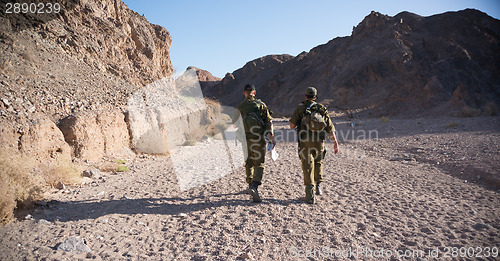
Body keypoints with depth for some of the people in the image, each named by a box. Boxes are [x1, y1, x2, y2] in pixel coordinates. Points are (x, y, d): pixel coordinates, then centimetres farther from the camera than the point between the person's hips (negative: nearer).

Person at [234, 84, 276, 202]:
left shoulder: (239, 106, 8)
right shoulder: (261, 104, 5)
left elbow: (234, 124, 11)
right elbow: (269, 121, -1)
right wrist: (272, 137, -2)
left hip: (245, 138, 2)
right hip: (259, 138, -2)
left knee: (248, 163, 18)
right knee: (259, 164, -1)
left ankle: (251, 185, 29)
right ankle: (254, 187, -19)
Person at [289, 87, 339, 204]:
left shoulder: (300, 108, 1)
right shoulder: (322, 109, 9)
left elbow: (292, 125, 1)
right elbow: (330, 128, 4)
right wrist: (335, 142, 4)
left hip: (305, 143, -3)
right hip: (319, 143, 3)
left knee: (308, 167, 0)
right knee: (318, 162, 28)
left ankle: (310, 195, -4)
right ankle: (318, 185, 24)